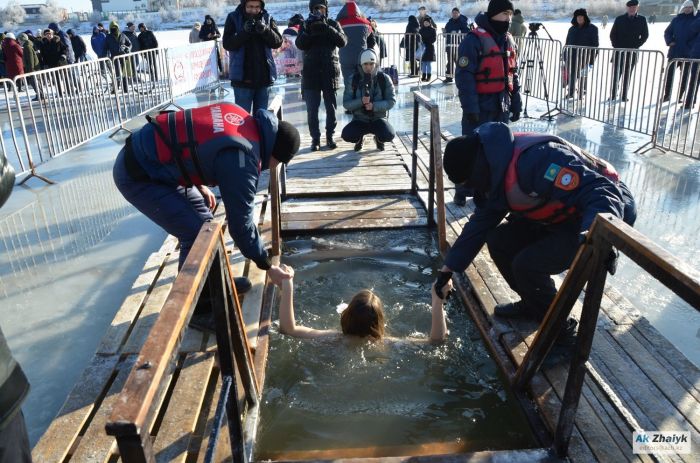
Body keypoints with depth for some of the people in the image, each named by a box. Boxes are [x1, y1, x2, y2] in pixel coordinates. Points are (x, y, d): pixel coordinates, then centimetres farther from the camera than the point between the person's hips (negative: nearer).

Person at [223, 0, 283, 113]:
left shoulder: (267, 18, 5)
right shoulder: (233, 18, -1)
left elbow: (278, 42, -1)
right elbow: (227, 44, -8)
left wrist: (266, 30, -19)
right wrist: (244, 32, -21)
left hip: (264, 76, 3)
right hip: (242, 77, -2)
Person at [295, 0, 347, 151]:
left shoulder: (333, 24, 8)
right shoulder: (306, 25, 9)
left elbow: (343, 42, -8)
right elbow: (299, 44, -5)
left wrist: (327, 28, -19)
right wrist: (309, 30, -20)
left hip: (330, 72, 0)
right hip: (311, 72, 0)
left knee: (331, 107, 4)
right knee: (312, 109, -2)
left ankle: (330, 136, 15)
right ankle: (315, 138, 6)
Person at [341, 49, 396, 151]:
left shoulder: (384, 79, -6)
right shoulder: (354, 79, -5)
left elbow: (391, 101, -10)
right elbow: (346, 103, -8)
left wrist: (374, 106, -27)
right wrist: (361, 101, -28)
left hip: (379, 119, 0)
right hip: (360, 120, 1)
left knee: (389, 135, -32)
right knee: (347, 135, -30)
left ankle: (379, 139, 10)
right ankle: (359, 139, 11)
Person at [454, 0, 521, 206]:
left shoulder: (508, 41, 12)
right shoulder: (474, 39, -12)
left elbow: (513, 75, 18)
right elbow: (464, 76, -17)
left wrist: (516, 103, 14)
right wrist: (470, 107, -21)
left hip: (501, 106, 7)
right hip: (480, 106, -7)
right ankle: (463, 191, 11)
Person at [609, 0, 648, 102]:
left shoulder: (642, 20, 2)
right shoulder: (619, 19, 1)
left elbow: (645, 35, 4)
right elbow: (612, 34, 3)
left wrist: (636, 46, -6)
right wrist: (616, 46, -7)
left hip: (632, 52, 0)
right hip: (619, 51, 0)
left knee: (627, 76, 6)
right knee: (616, 74, -2)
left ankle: (624, 96, 10)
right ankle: (612, 96, 2)